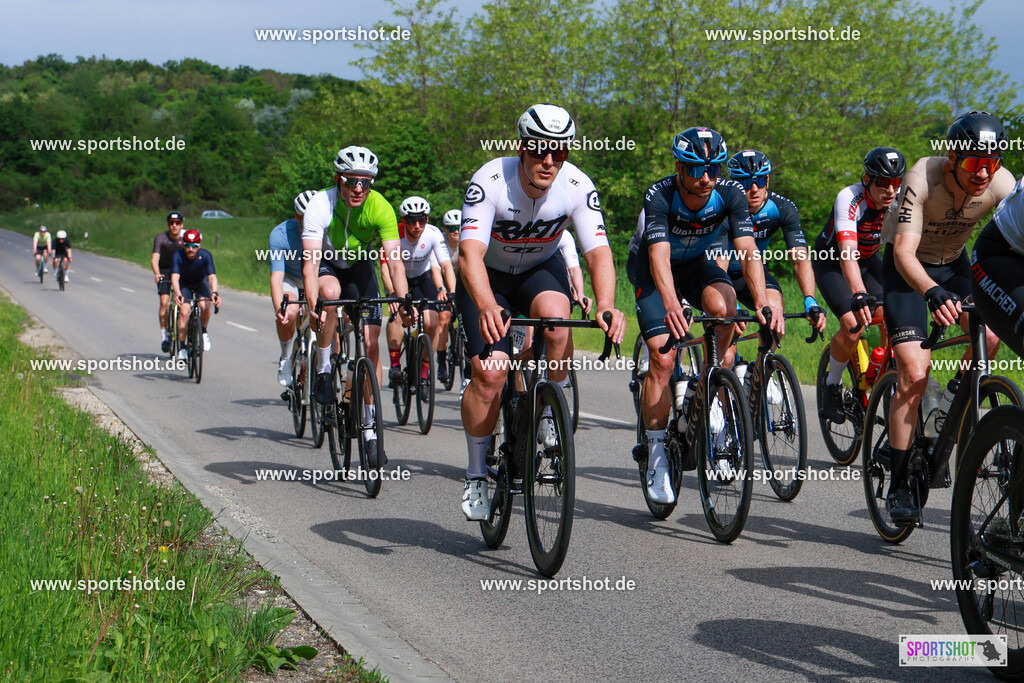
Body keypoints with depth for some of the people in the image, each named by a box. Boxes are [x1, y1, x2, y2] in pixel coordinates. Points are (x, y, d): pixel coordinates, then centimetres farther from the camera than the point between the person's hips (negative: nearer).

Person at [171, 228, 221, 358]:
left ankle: (203, 332, 3)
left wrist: (214, 292, -56)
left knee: (205, 307, -26)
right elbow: (175, 277, -39)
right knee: (184, 312, -19)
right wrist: (177, 294, -57)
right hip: (184, 284, 0)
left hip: (201, 283, 0)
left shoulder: (205, 255, -27)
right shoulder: (178, 255, -28)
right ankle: (182, 348, -10)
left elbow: (212, 276, -36)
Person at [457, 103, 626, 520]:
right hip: (488, 274, -1)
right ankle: (477, 474, 4)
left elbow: (598, 252, -29)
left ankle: (547, 413, -9)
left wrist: (606, 305, -49)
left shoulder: (577, 187, -24)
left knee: (555, 316, -34)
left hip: (541, 269, 1)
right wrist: (487, 306, -60)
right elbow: (470, 252, -41)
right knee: (490, 371, -17)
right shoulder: (491, 180, -31)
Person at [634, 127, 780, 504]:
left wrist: (763, 302, -50)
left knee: (723, 306, -32)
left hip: (699, 264, 2)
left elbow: (748, 252, -33)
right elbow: (659, 256, -44)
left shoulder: (730, 195, -24)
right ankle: (656, 456, -5)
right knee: (662, 357, -16)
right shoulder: (658, 196, -31)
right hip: (655, 272, -2)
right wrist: (671, 304, -62)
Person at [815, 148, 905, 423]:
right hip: (832, 263, -4)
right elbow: (848, 252, -44)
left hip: (870, 261, 4)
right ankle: (833, 385, 1)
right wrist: (859, 294, -58)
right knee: (853, 325, -23)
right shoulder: (850, 198, -32)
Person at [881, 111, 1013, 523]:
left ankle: (957, 397, 8)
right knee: (915, 373, -18)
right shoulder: (923, 178, -31)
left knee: (990, 334, -24)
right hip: (907, 268, -4)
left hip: (955, 265, 4)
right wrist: (932, 293, -56)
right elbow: (904, 251, -38)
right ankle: (898, 485, -9)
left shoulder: (1001, 183, -21)